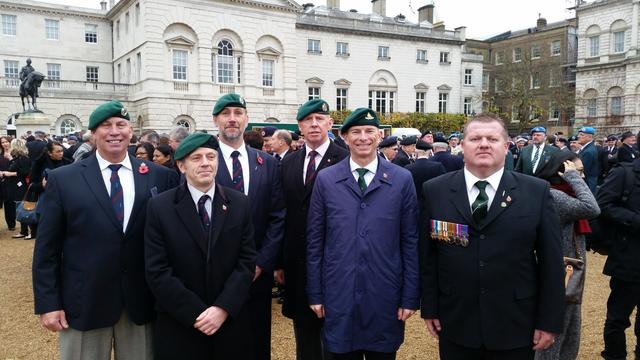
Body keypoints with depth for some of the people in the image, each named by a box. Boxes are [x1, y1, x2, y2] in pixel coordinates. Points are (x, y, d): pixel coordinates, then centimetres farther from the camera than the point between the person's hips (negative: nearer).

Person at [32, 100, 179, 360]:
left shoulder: (160, 177, 0)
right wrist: (48, 303, -4)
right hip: (83, 303, -1)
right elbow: (46, 248, 0)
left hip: (142, 301, 1)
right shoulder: (62, 179, -1)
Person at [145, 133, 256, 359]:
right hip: (178, 327, -1)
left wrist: (223, 308, -13)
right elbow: (157, 271, -9)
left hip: (231, 322, 2)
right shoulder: (159, 207, -5)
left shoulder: (240, 204, 1)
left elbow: (247, 261, -2)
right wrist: (196, 313, -14)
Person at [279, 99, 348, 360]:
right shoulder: (289, 163, 8)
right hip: (297, 262, 5)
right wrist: (279, 261, 7)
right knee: (304, 335, 19)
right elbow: (283, 213, 8)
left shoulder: (345, 160, -9)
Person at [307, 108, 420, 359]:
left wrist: (410, 297, -1)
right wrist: (315, 293, 2)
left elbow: (410, 241, 0)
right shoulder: (325, 179, 1)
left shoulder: (402, 179, -1)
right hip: (338, 297, 1)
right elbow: (315, 241, 3)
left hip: (385, 298, 0)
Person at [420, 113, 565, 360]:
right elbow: (427, 255, 1)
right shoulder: (435, 191, -2)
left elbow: (551, 261, -2)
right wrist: (429, 308, 1)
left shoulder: (537, 192, -4)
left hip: (515, 328, 0)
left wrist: (549, 321, -2)